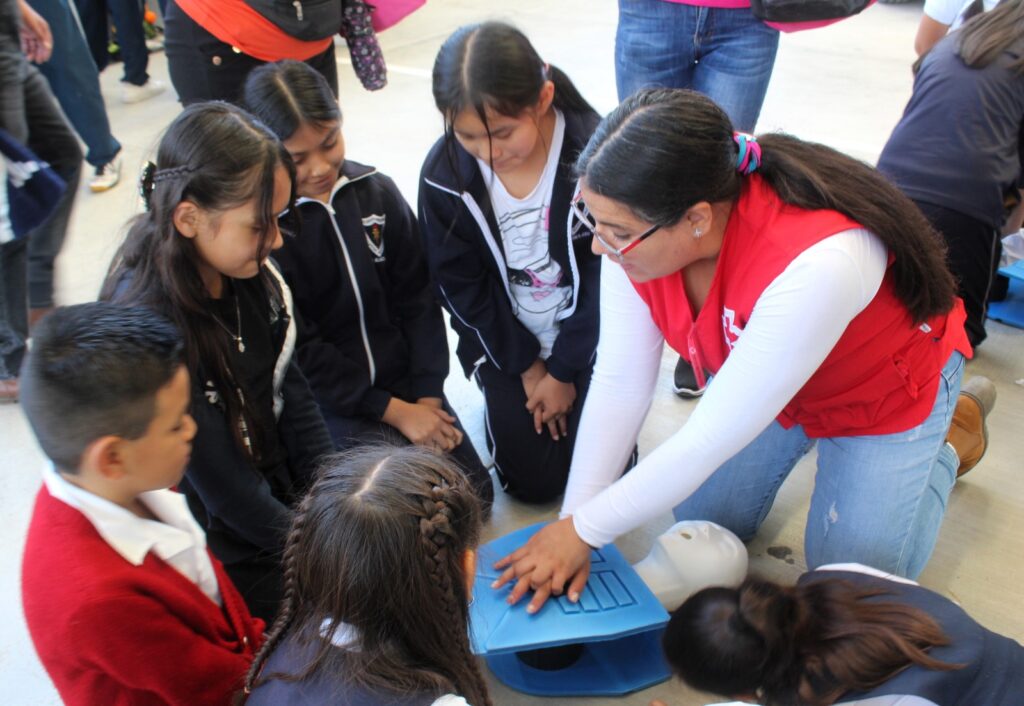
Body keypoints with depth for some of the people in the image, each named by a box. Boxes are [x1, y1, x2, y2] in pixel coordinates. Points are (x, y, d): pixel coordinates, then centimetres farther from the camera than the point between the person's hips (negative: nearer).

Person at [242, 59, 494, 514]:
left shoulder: (376, 192, -3)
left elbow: (418, 299, 2)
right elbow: (298, 352, -15)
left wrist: (427, 393, -6)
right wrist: (393, 410, -15)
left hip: (403, 377, 4)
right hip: (326, 399, -4)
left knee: (472, 493, -1)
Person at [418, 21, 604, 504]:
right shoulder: (444, 174, -17)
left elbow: (607, 277, -16)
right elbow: (461, 287, -8)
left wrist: (562, 370, -10)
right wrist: (525, 366, -7)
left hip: (590, 335, -1)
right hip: (508, 341, 1)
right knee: (534, 482, 1)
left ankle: (577, 392, 26)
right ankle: (506, 396, 28)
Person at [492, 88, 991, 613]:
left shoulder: (818, 265, -46)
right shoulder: (636, 228, -28)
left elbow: (710, 440, -37)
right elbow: (619, 385, -20)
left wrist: (584, 530, -27)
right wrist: (571, 523, -19)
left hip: (884, 388, -4)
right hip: (757, 374, 5)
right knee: (703, 519, 11)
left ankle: (947, 442, 27)